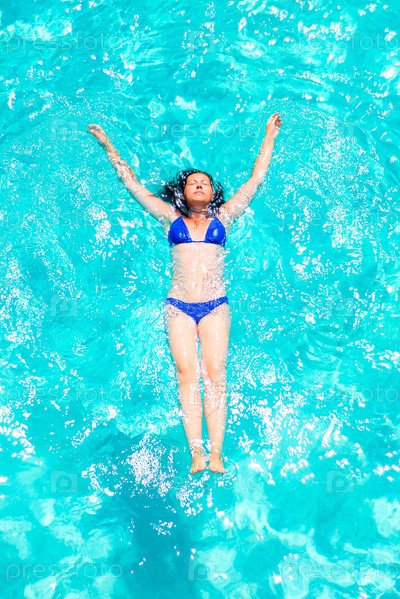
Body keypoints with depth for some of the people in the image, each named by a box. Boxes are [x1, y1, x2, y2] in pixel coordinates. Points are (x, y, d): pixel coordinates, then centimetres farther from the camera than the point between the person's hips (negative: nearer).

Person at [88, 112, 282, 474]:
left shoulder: (224, 217, 14)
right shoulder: (171, 218, 14)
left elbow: (256, 177, 20)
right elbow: (132, 183, 20)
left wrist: (270, 136, 26)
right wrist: (108, 147, 25)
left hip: (216, 306, 0)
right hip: (178, 307, 0)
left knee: (215, 374, -9)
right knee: (187, 374, -9)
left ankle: (217, 455, -9)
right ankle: (197, 454, -9)